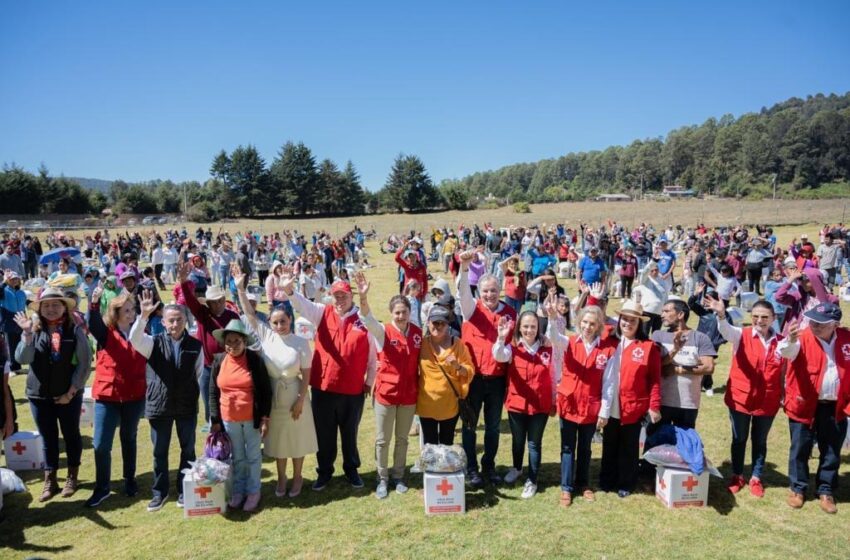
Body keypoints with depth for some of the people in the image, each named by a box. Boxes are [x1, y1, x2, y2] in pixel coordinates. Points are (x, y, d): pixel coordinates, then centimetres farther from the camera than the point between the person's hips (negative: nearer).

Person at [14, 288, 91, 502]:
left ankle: (72, 477, 29)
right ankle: (50, 481, 26)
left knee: (71, 435, 12)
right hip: (39, 395, 2)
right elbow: (22, 359, -13)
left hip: (68, 394, -2)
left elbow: (85, 363, -8)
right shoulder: (34, 330, -2)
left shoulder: (75, 330, -7)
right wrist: (27, 334, -26)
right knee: (48, 438, 13)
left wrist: (72, 391, -11)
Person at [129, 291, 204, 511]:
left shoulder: (195, 346, -2)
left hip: (187, 406, 0)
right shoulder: (154, 343, -3)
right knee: (159, 452, 11)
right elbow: (134, 339, -24)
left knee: (188, 450, 11)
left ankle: (184, 490, 27)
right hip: (159, 405, 0)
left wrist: (195, 397, 9)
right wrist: (143, 316, -37)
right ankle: (159, 492, 27)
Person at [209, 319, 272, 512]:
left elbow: (266, 391, -8)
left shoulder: (255, 360, -12)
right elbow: (213, 392, 2)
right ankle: (238, 490, 32)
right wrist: (215, 420, 0)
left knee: (253, 456, 11)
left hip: (252, 418, -2)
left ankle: (253, 492, 26)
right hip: (229, 419, 2)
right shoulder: (218, 361, -4)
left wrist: (265, 418, -10)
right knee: (237, 457, 17)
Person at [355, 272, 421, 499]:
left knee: (402, 438, 16)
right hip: (386, 392, -2)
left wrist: (420, 387, 5)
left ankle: (398, 477, 33)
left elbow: (419, 361, 9)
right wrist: (363, 297, -51)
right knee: (382, 439, 9)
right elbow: (368, 319, -32)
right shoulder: (383, 331, -11)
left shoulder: (418, 332, -2)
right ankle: (382, 479, 26)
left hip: (409, 393, 2)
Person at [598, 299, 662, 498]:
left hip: (633, 407, -2)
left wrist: (654, 405, -5)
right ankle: (607, 481, 30)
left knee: (629, 448, 12)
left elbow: (654, 379, -4)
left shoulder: (648, 347, -4)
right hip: (610, 408, 2)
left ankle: (625, 484, 28)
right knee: (609, 446, 14)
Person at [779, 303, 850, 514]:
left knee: (832, 451, 13)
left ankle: (826, 491, 30)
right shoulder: (803, 338, -14)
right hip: (805, 405, -3)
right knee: (800, 449, 8)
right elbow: (789, 351, -36)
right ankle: (798, 488, 24)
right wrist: (790, 340, -58)